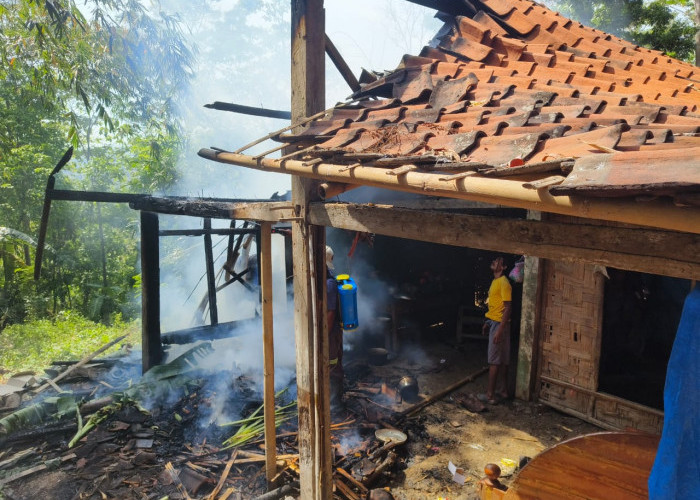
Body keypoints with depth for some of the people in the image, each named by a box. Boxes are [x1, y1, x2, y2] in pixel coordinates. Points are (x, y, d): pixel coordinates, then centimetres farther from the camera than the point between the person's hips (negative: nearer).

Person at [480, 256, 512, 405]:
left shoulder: (504, 283, -16)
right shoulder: (495, 281, 14)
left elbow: (507, 308, -20)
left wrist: (500, 329, -24)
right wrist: (488, 322, 21)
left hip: (499, 324, -9)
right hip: (493, 323, 9)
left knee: (494, 360, -5)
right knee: (502, 360, 14)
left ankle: (490, 395, 0)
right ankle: (503, 391, 22)